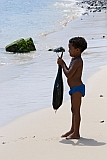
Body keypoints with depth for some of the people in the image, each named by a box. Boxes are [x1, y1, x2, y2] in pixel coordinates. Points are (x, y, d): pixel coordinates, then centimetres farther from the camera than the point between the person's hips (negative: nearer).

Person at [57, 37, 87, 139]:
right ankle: (72, 130, 29)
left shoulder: (77, 61, -18)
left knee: (76, 110, -8)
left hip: (77, 88, -11)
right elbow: (70, 73, 18)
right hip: (75, 88, 11)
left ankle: (76, 133, -5)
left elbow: (68, 74, -25)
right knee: (74, 110, 18)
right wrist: (63, 64, 6)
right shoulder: (74, 60, 14)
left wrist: (62, 65, -13)